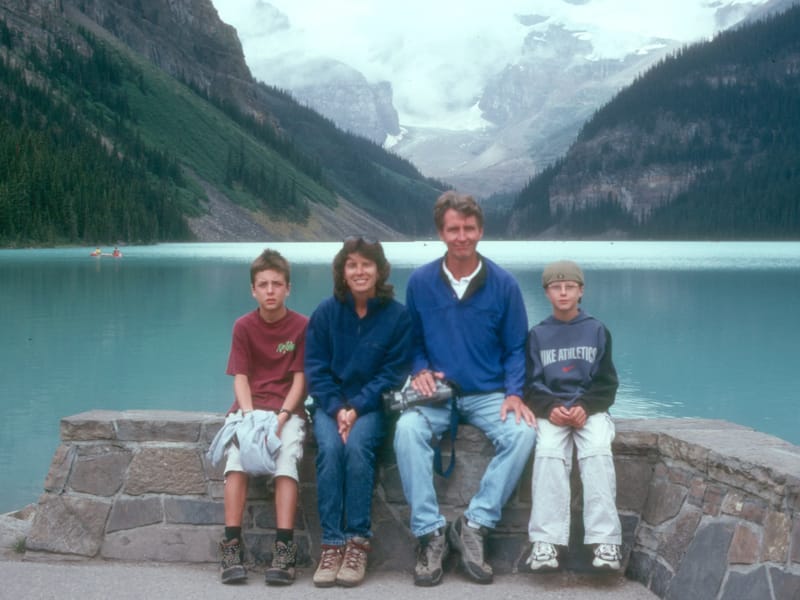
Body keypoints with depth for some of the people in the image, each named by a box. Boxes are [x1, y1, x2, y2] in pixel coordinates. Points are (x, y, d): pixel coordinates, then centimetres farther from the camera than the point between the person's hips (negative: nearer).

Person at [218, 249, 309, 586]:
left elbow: (299, 378, -2)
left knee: (287, 457, -28)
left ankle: (284, 547, -29)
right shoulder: (244, 327, 5)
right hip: (250, 407, 1)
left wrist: (281, 417, -16)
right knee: (236, 455, -25)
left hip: (287, 409, -1)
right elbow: (240, 378, 0)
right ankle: (232, 545, -26)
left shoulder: (302, 326, 1)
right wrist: (250, 417, -16)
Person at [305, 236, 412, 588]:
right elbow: (316, 369, 1)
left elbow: (393, 372, -5)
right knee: (330, 447, -29)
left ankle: (358, 542, -24)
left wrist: (358, 408, -16)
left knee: (357, 446, -31)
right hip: (332, 404, 1)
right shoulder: (326, 313, 2)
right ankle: (331, 543, -25)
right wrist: (337, 409, -15)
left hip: (372, 404, -1)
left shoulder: (397, 316, -2)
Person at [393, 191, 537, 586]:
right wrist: (419, 370, -10)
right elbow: (412, 342, 11)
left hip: (488, 395, 0)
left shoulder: (503, 284, 1)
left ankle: (474, 525, -19)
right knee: (407, 429, -33)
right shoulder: (420, 282, 2)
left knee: (523, 432, -30)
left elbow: (515, 349, 4)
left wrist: (513, 393, -11)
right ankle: (430, 533, -24)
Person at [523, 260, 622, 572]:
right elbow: (531, 384, 8)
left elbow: (607, 383, 7)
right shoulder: (537, 335, 12)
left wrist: (585, 407, -13)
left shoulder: (597, 331, 10)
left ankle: (605, 540, -31)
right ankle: (546, 541, -34)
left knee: (598, 451, -30)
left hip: (590, 408, 0)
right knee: (548, 451, -30)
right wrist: (550, 408, -13)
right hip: (551, 409, 0)